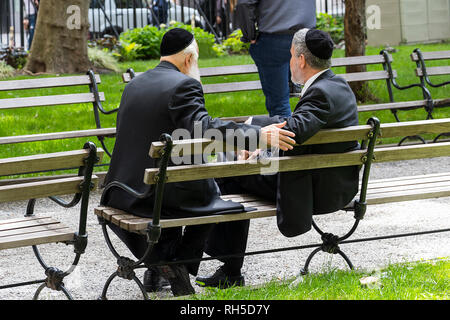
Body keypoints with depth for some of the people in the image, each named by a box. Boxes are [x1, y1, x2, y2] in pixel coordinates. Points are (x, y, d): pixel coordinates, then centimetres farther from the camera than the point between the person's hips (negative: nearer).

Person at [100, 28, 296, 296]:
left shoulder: (134, 84, 11)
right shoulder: (184, 85, -12)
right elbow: (202, 127, -28)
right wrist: (258, 136, -28)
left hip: (125, 192, 7)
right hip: (163, 192, -7)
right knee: (210, 194, 22)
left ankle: (157, 265, 26)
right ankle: (179, 262, 10)